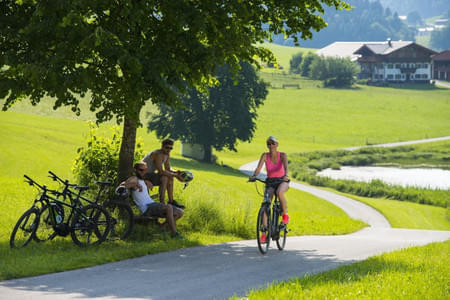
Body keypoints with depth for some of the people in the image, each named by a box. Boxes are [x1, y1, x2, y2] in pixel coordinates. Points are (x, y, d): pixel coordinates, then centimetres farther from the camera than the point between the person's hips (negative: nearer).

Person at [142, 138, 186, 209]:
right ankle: (162, 204, -25)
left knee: (170, 178, 11)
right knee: (164, 178, -27)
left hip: (150, 175, 10)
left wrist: (176, 172, -12)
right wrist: (175, 175, -26)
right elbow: (161, 171, -30)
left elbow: (168, 169, 9)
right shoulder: (158, 154, -25)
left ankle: (171, 201, 16)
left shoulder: (167, 154, 4)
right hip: (143, 176, -10)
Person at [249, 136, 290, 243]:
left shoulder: (282, 155, -11)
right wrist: (253, 176, -39)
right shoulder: (265, 156, -7)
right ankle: (264, 232, -18)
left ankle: (285, 214, -12)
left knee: (279, 192, -38)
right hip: (270, 182, 2)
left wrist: (286, 175, -50)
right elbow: (258, 168, -19)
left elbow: (285, 166, -29)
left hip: (282, 181, -2)